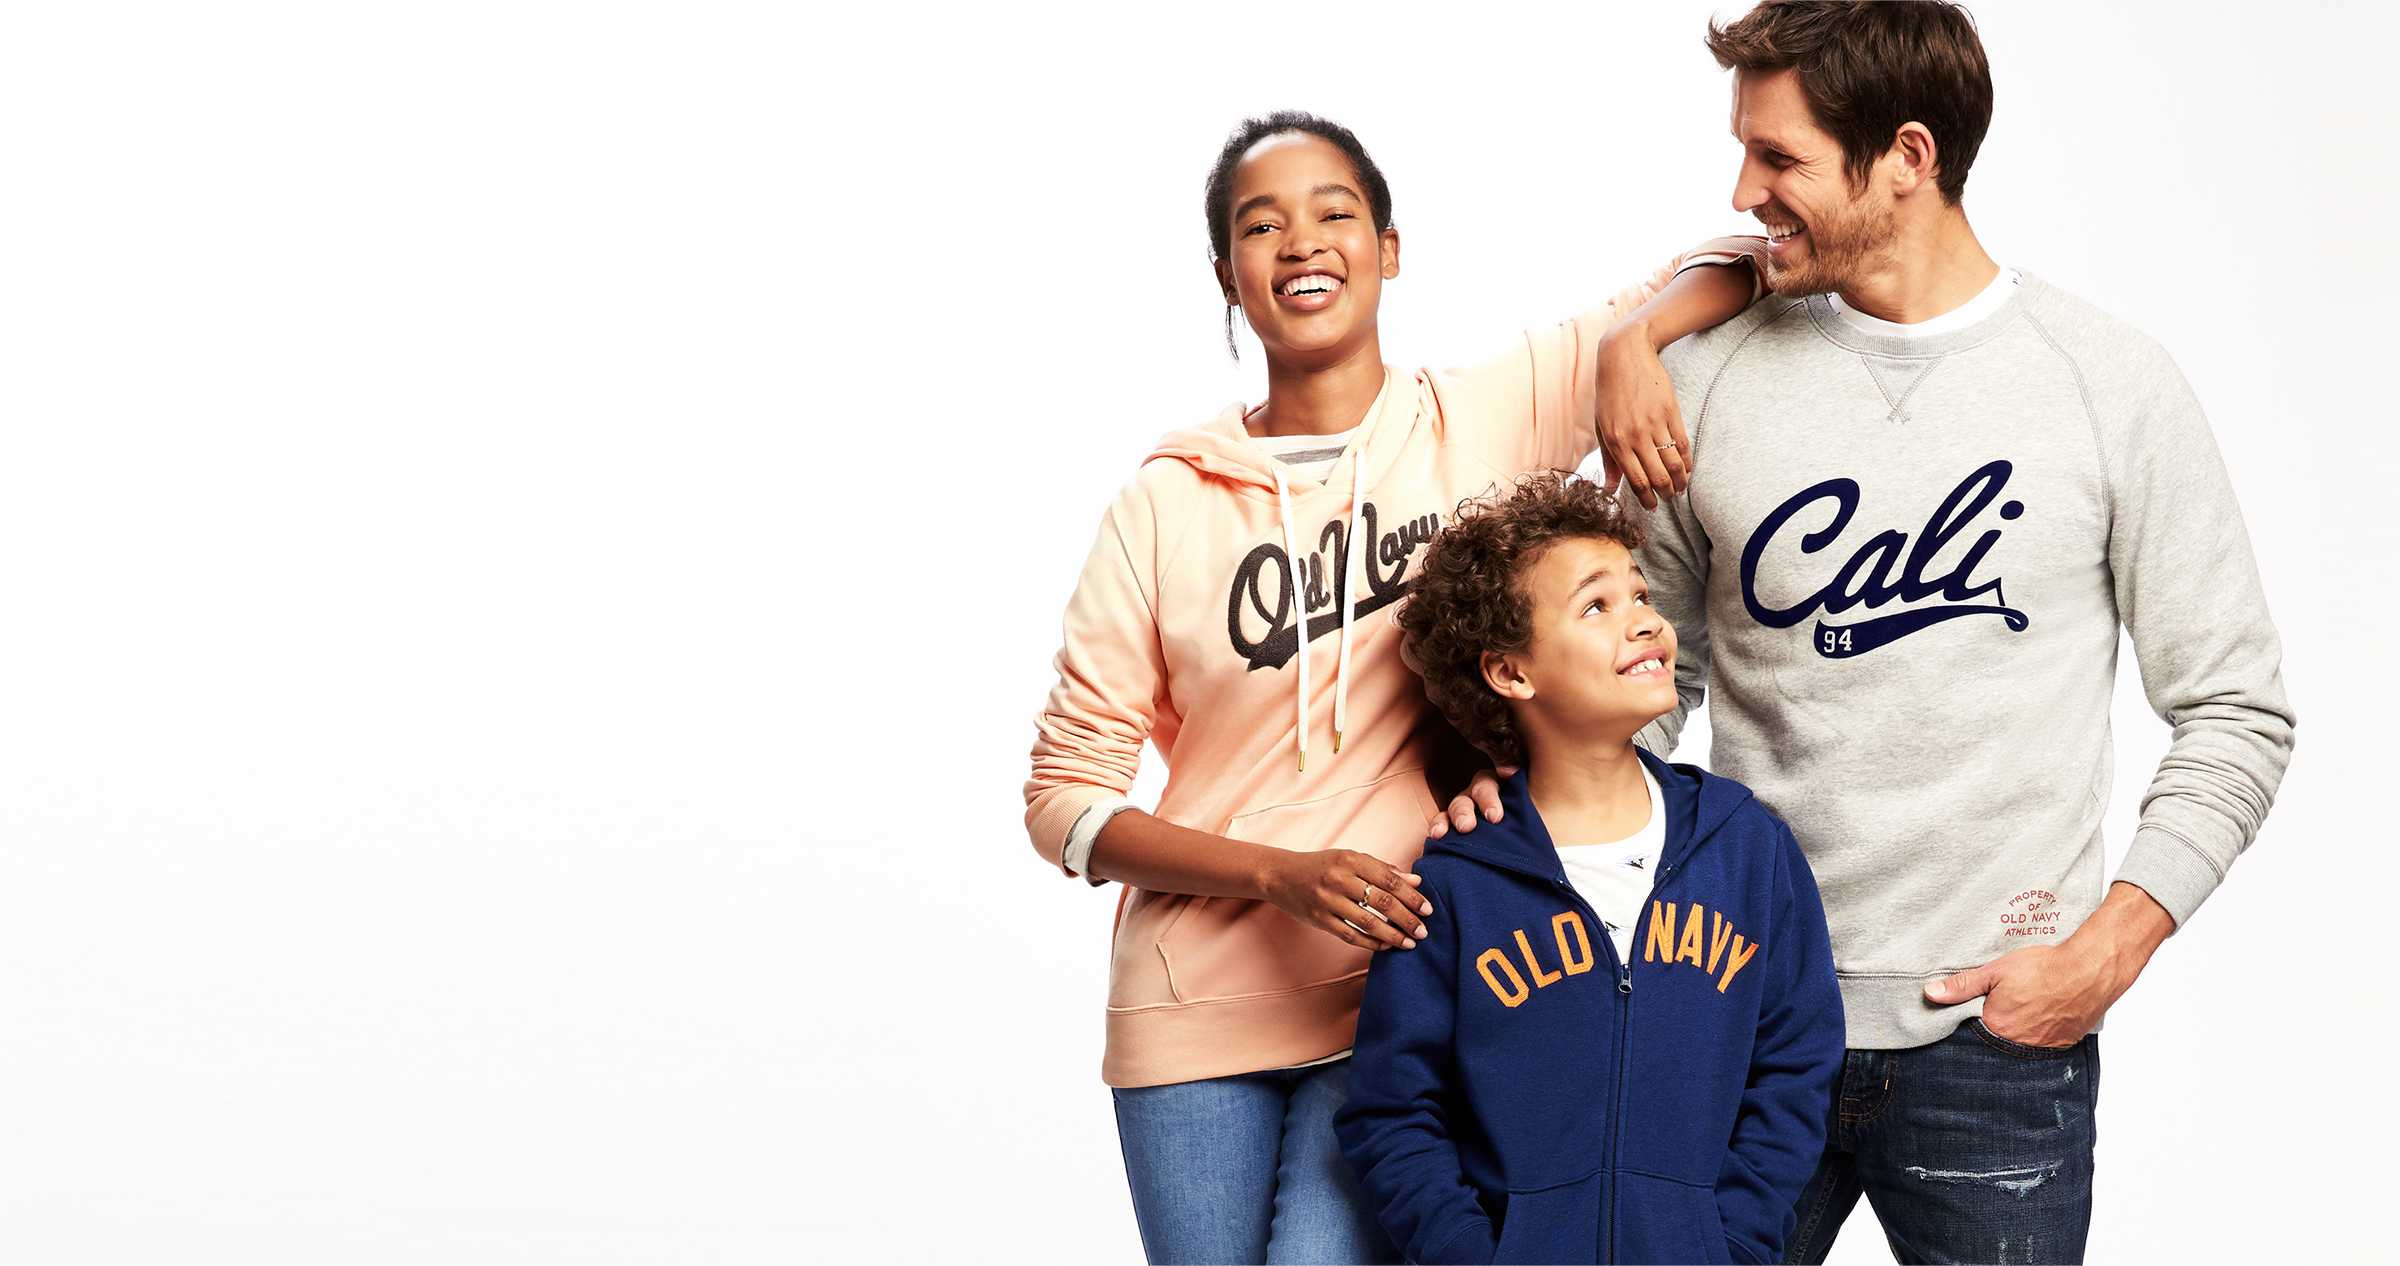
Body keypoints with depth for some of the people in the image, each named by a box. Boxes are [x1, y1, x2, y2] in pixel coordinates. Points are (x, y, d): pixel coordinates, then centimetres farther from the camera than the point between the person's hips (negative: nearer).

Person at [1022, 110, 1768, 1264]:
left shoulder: (1489, 420, 1)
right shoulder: (1166, 504, 1)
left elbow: (1732, 264, 9)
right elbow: (1065, 796, -1)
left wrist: (1629, 347, -14)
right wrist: (1278, 873, -15)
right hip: (1195, 1015, 1)